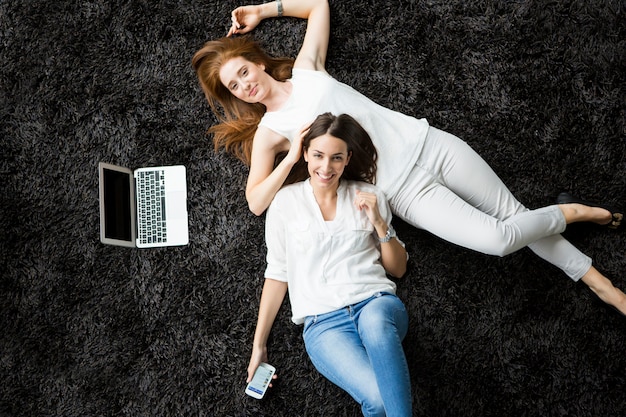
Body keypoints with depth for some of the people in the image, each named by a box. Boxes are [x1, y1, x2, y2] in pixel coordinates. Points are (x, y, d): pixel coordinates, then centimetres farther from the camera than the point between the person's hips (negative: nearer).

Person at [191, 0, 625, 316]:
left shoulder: (306, 68, 9)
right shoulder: (268, 131, 0)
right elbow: (256, 202, -8)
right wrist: (292, 157, -17)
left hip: (427, 144, 3)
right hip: (405, 192, -2)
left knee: (516, 216, 3)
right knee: (499, 239, -17)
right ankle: (571, 213, 13)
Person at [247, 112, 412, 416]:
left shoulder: (369, 196, 12)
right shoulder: (286, 202, 8)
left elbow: (398, 269, 15)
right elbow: (277, 274, 10)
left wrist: (379, 224, -2)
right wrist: (258, 345, 7)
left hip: (377, 303, 2)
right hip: (323, 322, -1)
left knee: (375, 321, -39)